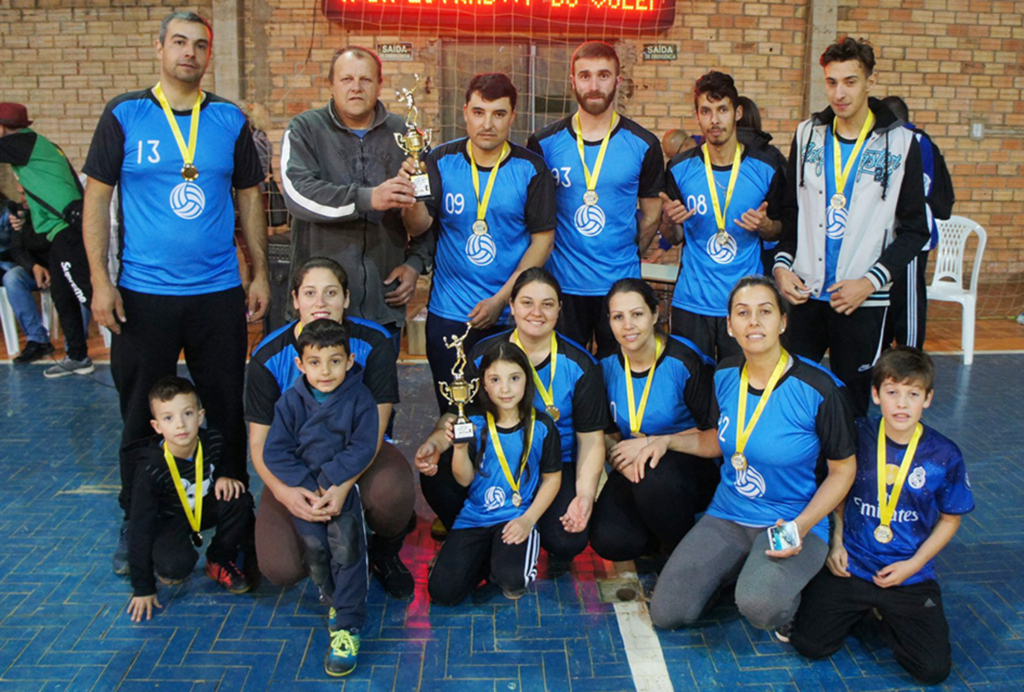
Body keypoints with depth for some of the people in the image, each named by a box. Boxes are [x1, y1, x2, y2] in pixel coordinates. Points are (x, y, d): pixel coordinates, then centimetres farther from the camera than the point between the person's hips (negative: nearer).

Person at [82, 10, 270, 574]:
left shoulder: (230, 121, 7)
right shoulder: (124, 115, 2)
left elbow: (250, 198, 11)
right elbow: (96, 198, 1)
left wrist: (260, 274, 4)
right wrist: (100, 281, -7)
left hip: (219, 293, 1)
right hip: (142, 293, -1)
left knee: (227, 412, 8)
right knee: (142, 417, 9)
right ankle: (136, 524, 25)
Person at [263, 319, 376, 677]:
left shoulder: (359, 398, -8)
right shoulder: (291, 402, -4)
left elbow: (362, 448, -12)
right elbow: (275, 452, -6)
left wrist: (337, 485, -23)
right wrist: (306, 489, -16)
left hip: (344, 482, -2)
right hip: (303, 485, 2)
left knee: (345, 541, -17)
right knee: (313, 544, -10)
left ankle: (347, 626, -8)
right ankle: (334, 598, 19)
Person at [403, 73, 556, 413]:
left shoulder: (530, 168, -3)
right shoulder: (442, 161, 0)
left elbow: (542, 240, -4)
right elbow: (420, 226, -9)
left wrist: (500, 300, -10)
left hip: (511, 313, -1)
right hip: (448, 314, 1)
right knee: (452, 414, 11)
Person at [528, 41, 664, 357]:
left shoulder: (643, 145, 0)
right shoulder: (544, 143, 0)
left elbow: (651, 213, 9)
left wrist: (630, 255, 6)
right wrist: (546, 259, 2)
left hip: (621, 283, 0)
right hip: (562, 284, 0)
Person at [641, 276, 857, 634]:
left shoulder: (818, 389, -16)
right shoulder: (725, 375, 0)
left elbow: (843, 470, -6)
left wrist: (801, 526, -19)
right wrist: (667, 440, 1)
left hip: (794, 522, -4)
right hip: (727, 516, 5)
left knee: (759, 605, -34)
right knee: (667, 612, -8)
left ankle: (785, 578, 2)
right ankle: (739, 567, 16)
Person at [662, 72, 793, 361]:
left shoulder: (766, 166, -1)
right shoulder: (680, 169, 0)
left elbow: (783, 229, 9)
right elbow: (674, 239, 6)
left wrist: (765, 225, -12)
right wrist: (672, 223, -16)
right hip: (691, 302, 1)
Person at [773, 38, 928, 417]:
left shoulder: (900, 142, -3)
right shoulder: (808, 134, 6)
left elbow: (914, 229, -1)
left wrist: (870, 281, -11)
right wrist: (782, 264, -1)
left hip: (863, 299, -2)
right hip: (803, 292, 3)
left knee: (852, 401, 6)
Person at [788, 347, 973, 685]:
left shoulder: (944, 455, -9)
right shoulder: (857, 437, -8)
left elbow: (950, 519, 3)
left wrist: (914, 564, -7)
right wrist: (837, 541, -2)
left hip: (910, 577, 0)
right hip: (851, 566, 0)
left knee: (934, 669, -8)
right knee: (809, 644, -7)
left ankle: (887, 615, 20)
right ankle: (860, 607, 22)